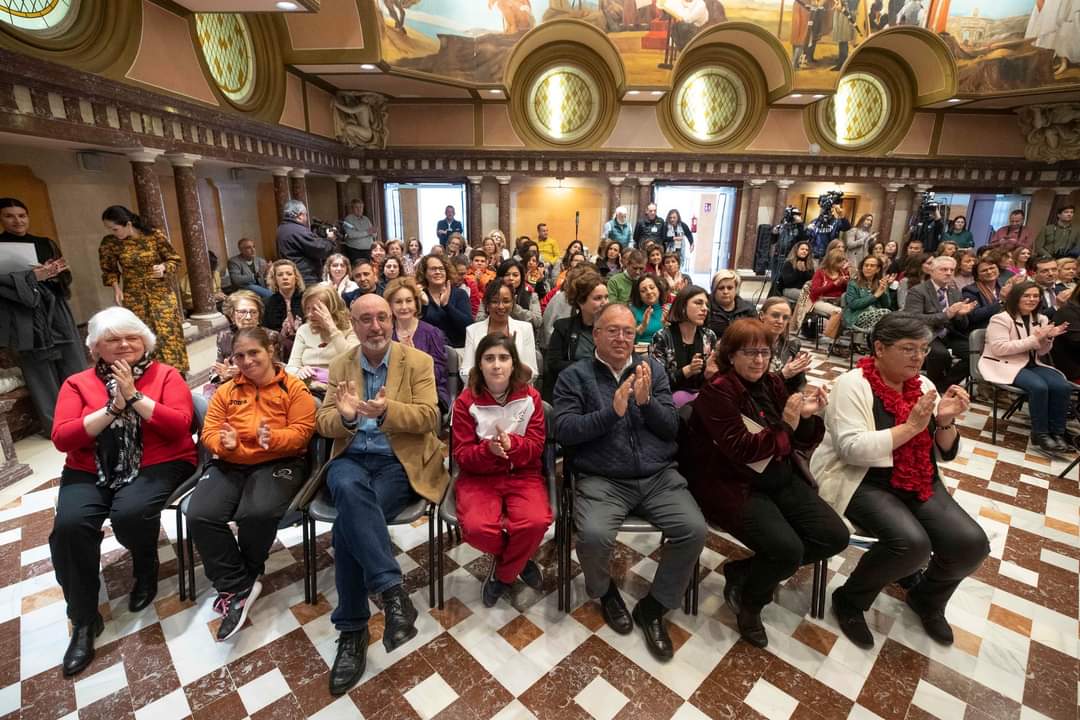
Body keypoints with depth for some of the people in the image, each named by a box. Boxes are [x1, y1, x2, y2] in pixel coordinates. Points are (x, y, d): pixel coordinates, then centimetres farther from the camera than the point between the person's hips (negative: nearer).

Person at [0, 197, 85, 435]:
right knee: (41, 376, 0)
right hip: (24, 320, -3)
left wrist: (55, 274, -9)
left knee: (75, 370, 6)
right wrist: (32, 276, -18)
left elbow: (66, 278, 12)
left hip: (57, 314, 3)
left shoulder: (46, 244, 12)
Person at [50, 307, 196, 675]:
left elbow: (180, 425, -12)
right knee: (69, 525, -24)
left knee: (129, 514, -30)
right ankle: (84, 620, -4)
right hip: (90, 472, 3)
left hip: (156, 466, -3)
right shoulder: (78, 383, 8)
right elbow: (62, 438, -4)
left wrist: (135, 397, -17)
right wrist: (112, 408, -15)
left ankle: (146, 570, 7)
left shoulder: (166, 375, 1)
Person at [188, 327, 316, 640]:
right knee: (200, 515, -22)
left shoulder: (294, 387, 1)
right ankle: (238, 587, -7)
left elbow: (302, 430, -7)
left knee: (257, 514, -31)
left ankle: (235, 586, 0)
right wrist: (225, 444, -17)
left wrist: (273, 438, -28)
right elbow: (209, 432, 7)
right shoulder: (226, 391, 14)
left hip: (278, 462, -4)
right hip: (229, 464, 5)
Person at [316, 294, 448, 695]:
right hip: (351, 458, 3)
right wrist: (344, 415, -19)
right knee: (349, 489, -34)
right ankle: (393, 592, -30)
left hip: (400, 463, -2)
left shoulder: (418, 361, 3)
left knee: (348, 522, -27)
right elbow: (323, 423, 6)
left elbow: (428, 417, -7)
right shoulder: (340, 366, 13)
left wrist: (387, 410, -26)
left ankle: (352, 630, -12)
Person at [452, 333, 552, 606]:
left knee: (536, 522, -28)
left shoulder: (530, 396, -3)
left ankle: (502, 574, 6)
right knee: (476, 528, -29)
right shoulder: (466, 401, -7)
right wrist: (489, 450, -29)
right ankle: (520, 561, 9)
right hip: (479, 476, 0)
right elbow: (462, 455, -7)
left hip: (523, 474, 1)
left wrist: (511, 444, -26)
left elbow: (536, 446, -3)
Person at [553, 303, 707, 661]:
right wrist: (612, 411, -20)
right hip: (602, 480, -3)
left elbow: (671, 428, 5)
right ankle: (605, 592, 11)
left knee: (695, 531, -17)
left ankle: (653, 607, 9)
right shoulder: (574, 375, 2)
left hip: (659, 477, 3)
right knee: (593, 536, -27)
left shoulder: (653, 369, 10)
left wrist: (646, 401, -14)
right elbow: (564, 431, -10)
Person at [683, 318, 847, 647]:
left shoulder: (772, 384, 7)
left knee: (835, 536, -4)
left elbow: (801, 445, 8)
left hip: (780, 480, 8)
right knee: (787, 549, -24)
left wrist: (806, 417, -12)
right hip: (732, 486, -7)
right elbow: (742, 450, -20)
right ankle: (747, 600, 11)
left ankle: (744, 570, 11)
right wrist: (785, 425, -22)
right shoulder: (717, 391, -13)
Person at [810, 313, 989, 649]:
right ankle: (850, 599, -1)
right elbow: (852, 449, -24)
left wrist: (945, 420, -9)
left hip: (919, 483, 7)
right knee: (913, 543, -28)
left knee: (971, 543, -12)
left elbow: (945, 453, 10)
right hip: (863, 482, -7)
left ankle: (927, 599, 21)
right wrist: (911, 426, -23)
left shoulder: (923, 385, 7)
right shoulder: (852, 385, -13)